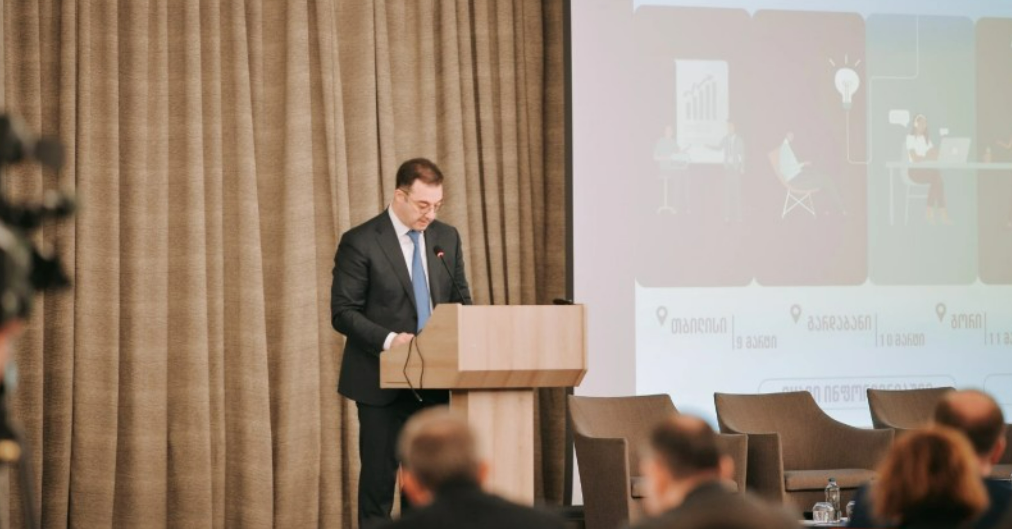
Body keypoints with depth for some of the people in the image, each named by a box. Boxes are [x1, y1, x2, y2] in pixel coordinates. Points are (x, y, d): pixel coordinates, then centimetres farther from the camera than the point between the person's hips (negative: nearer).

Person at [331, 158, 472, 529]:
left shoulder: (447, 237, 8)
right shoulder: (361, 242, -9)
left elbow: (460, 301, 13)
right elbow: (343, 313, -10)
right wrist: (388, 339, -24)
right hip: (382, 381, -5)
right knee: (379, 476, -1)